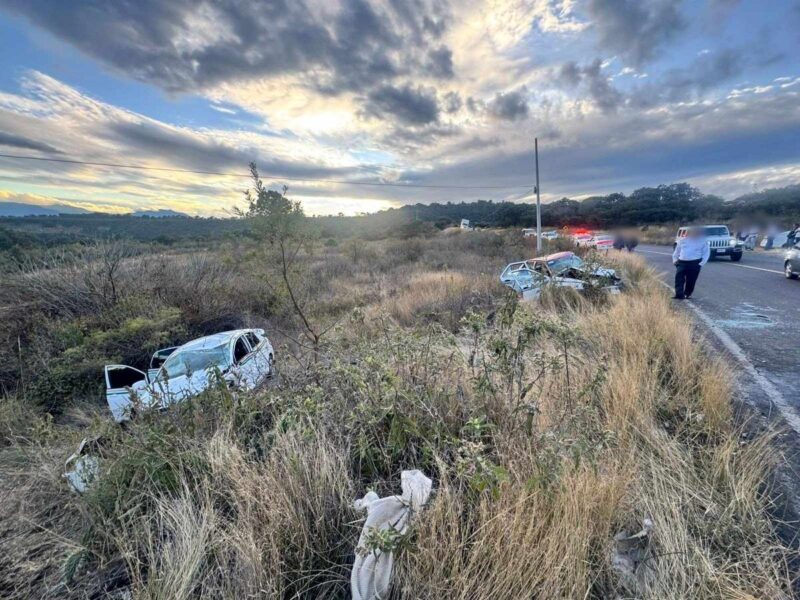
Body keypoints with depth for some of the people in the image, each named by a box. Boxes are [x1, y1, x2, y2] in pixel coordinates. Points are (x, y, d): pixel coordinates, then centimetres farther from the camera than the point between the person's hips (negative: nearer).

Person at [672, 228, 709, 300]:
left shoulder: (703, 241, 8)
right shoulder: (682, 240, 13)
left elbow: (706, 253, 5)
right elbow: (677, 251, 19)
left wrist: (701, 263, -8)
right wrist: (675, 259, 7)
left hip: (694, 263, -1)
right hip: (681, 262, 1)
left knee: (691, 280, 1)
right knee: (679, 278, -12)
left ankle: (687, 294, 17)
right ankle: (679, 295, -16)